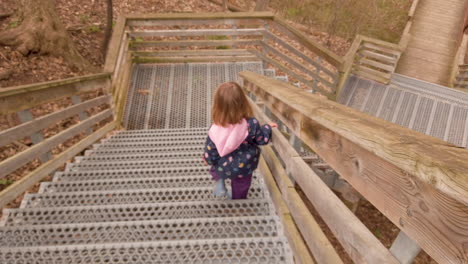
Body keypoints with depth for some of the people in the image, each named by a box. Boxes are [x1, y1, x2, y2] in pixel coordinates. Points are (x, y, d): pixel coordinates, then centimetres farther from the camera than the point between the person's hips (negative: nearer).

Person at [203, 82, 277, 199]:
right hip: (243, 168, 1)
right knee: (240, 186, 28)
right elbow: (262, 139, -10)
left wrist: (207, 159, 9)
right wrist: (267, 127, 9)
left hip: (223, 167, 0)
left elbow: (210, 152, -14)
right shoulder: (251, 124, -29)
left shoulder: (215, 130, -28)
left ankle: (219, 181, 20)